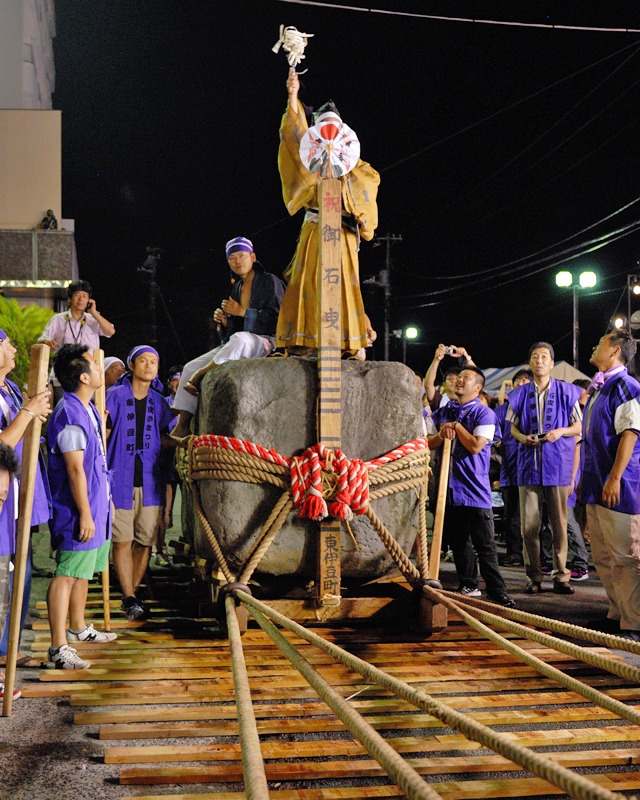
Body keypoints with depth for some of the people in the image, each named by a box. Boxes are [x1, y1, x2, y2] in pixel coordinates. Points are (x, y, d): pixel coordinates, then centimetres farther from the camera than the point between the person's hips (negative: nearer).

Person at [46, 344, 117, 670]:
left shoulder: (88, 408, 12)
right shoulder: (69, 413, -20)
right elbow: (75, 469, -22)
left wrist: (105, 498, 24)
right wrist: (85, 514, -21)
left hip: (95, 505, 10)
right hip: (78, 509, -10)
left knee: (83, 570, 21)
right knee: (67, 574, -8)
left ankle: (78, 627, 35)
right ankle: (59, 647, -5)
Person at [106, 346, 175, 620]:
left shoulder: (159, 402, 11)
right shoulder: (116, 396, 1)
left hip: (150, 481, 3)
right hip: (120, 479, -3)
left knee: (145, 540, 5)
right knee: (122, 541, -3)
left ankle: (132, 592, 20)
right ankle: (130, 598, 4)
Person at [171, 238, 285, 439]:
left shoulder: (270, 282, 0)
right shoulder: (237, 288, 20)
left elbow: (278, 318, -11)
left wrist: (242, 312, -12)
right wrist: (224, 321, 1)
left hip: (265, 342, -7)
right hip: (235, 345, 7)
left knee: (239, 339, -43)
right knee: (191, 367, -7)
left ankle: (202, 374, -27)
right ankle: (183, 426, -12)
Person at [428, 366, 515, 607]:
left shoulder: (484, 414, -4)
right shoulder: (443, 412, 14)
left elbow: (476, 445, -16)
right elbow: (429, 444, 15)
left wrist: (456, 426, -8)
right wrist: (442, 435, -5)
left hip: (475, 488, -6)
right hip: (449, 485, 6)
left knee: (485, 544, -5)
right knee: (458, 541, 11)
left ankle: (497, 592, -1)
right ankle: (468, 586, 23)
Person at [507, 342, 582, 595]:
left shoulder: (566, 392, 5)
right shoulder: (520, 395, 10)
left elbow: (579, 427, 8)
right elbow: (513, 427, 17)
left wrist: (560, 432, -11)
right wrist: (523, 437, -5)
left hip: (558, 464, -1)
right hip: (529, 465, 1)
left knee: (559, 524, 1)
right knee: (529, 524, -1)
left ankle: (561, 576, 10)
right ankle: (534, 577, 8)